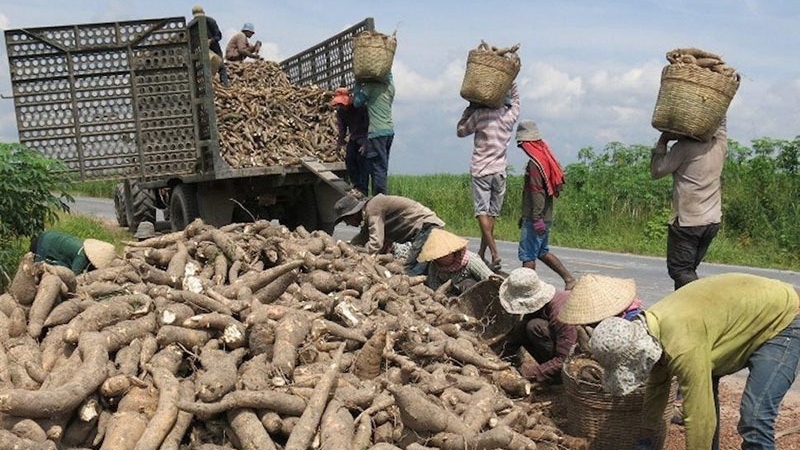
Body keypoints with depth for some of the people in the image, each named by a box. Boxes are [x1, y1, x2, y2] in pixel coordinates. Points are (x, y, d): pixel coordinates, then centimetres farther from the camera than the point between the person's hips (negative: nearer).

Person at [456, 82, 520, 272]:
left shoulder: (480, 115, -8)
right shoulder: (510, 116, 4)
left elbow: (460, 131, 8)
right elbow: (515, 101, 28)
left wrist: (471, 108, 11)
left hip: (480, 171, -4)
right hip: (500, 172, 4)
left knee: (482, 212, -7)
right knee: (492, 213, 8)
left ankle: (495, 253, -19)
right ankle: (481, 253, 13)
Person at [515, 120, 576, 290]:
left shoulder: (534, 163, -16)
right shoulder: (546, 158, 14)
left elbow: (537, 192, -22)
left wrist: (536, 218, -23)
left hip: (535, 220, -10)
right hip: (545, 217, 10)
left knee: (527, 255, -2)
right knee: (542, 252, 19)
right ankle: (569, 279, 19)